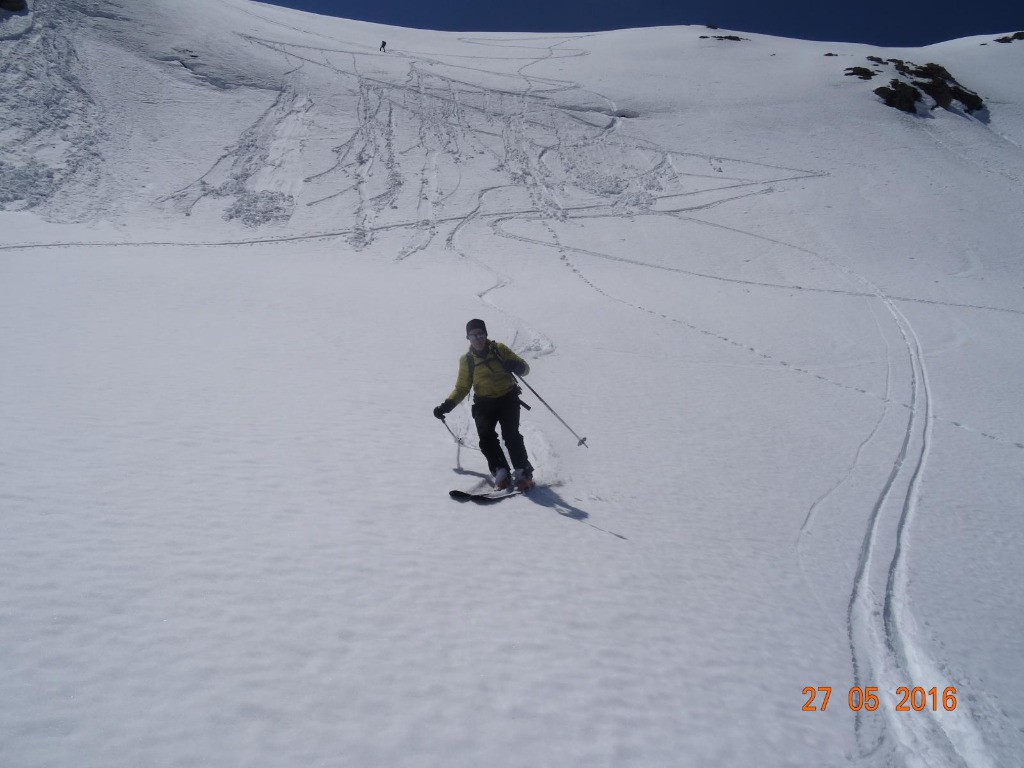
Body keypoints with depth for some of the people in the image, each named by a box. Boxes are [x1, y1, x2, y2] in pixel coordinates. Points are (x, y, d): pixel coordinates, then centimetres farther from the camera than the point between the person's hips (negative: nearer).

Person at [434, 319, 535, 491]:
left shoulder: (499, 349, 4)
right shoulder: (466, 360, 9)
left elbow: (524, 368, 6)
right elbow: (462, 388, 15)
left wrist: (516, 366, -19)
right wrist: (447, 405, 1)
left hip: (508, 398, -2)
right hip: (484, 403, 2)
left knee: (511, 435, -20)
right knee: (486, 437, -21)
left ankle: (523, 472, -13)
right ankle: (500, 472, -14)